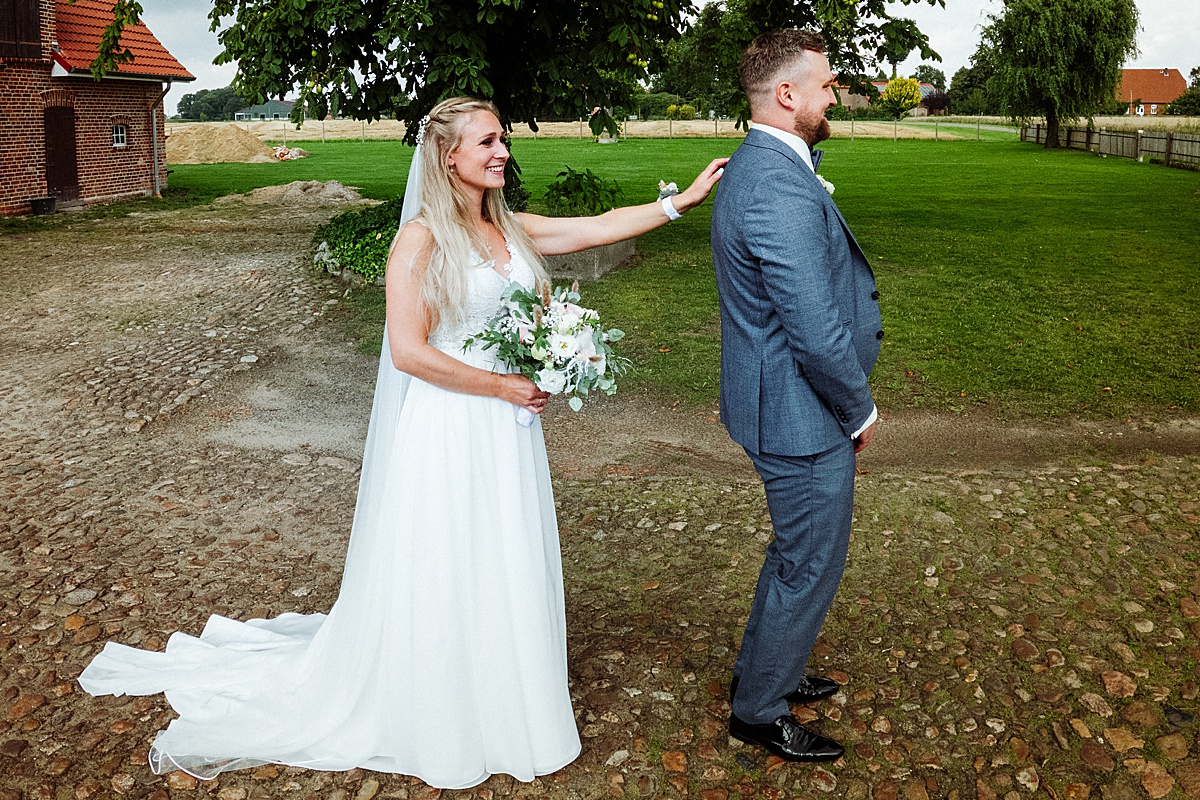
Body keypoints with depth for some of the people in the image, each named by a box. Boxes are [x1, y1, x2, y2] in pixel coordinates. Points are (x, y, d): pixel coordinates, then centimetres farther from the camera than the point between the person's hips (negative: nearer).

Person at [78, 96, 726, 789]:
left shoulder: (509, 229, 6)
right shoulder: (421, 239, -14)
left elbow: (600, 227, 5)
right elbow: (409, 351, -19)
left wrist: (686, 197, -1)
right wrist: (502, 386, -15)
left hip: (506, 427, 7)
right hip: (444, 431, -6)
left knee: (505, 566, 17)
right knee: (441, 578, 8)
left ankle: (501, 700, 38)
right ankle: (440, 724, 29)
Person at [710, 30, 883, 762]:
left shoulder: (759, 167, 9)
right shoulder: (780, 187, -27)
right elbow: (816, 331, -28)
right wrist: (859, 410, -13)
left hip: (782, 401, 10)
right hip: (803, 414, -10)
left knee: (797, 554, 25)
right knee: (811, 565, 7)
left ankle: (764, 672, 44)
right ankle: (760, 712, 26)